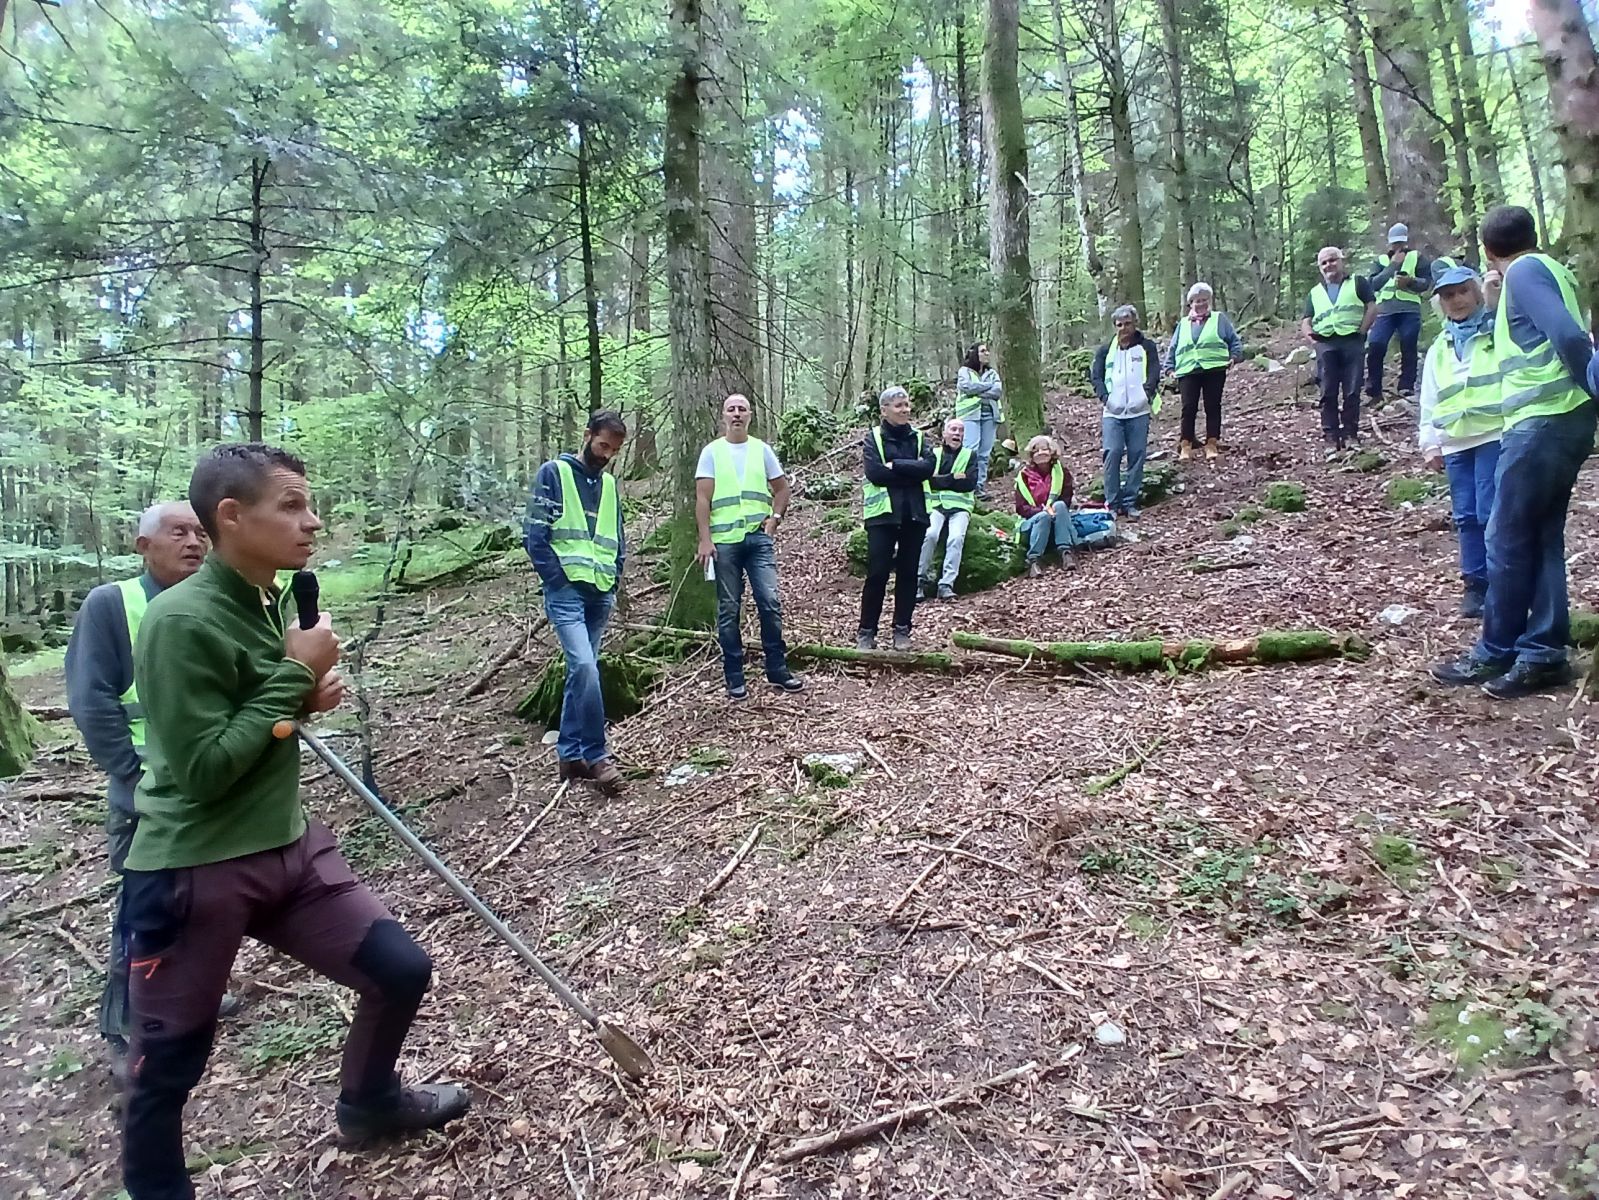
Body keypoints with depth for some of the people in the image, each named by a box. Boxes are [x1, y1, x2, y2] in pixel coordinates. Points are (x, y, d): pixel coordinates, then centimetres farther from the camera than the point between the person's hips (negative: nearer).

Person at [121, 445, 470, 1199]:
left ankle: (369, 1103, 37)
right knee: (169, 1062, 10)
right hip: (191, 874, -7)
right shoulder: (180, 620, -21)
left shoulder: (274, 604, 4)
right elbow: (202, 769, -23)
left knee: (402, 969, 8)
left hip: (289, 850, 7)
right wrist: (295, 674, -19)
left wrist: (309, 695, -3)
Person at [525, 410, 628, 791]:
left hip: (601, 594, 6)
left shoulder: (609, 483, 17)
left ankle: (569, 754, 17)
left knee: (581, 671, 9)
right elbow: (535, 536, -7)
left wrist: (613, 581, 9)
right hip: (566, 592, -6)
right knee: (585, 666, -19)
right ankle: (595, 756, -11)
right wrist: (560, 581, -11)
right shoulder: (554, 473, -1)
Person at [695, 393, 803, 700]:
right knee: (728, 611, 3)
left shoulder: (762, 449, 10)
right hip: (724, 541, -1)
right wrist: (705, 539, -9)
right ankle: (734, 678, 11)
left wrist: (775, 517, -1)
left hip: (758, 538, 1)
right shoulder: (711, 452, 4)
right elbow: (702, 499, -1)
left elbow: (782, 488, 16)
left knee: (770, 602, -6)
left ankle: (777, 669, 6)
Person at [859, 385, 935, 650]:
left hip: (914, 514, 3)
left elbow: (928, 467, -7)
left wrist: (894, 465, -13)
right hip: (883, 514, -3)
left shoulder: (918, 437, 10)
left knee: (908, 573, 7)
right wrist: (910, 472, -10)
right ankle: (866, 632, 5)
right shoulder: (874, 438, 1)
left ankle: (902, 630, 17)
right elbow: (875, 473, -15)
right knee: (877, 573, -4)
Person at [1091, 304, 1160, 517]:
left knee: (1137, 455, 0)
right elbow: (1095, 375, 5)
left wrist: (1147, 394, -17)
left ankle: (1130, 502, 9)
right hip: (1112, 412, 0)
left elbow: (1154, 372, 1)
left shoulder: (1147, 347, 10)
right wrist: (1105, 396, -12)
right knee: (1112, 454, -11)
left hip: (1139, 411, 0)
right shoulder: (1105, 350, 13)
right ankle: (1112, 503, -4)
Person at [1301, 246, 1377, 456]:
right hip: (1326, 344, 2)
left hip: (1352, 342, -2)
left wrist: (1362, 330, -6)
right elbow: (1305, 320, 17)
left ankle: (1350, 434, 2)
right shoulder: (1315, 293, 24)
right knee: (1328, 393, -3)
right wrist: (1309, 333, -4)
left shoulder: (1357, 284, 16)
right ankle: (1330, 437, -2)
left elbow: (1372, 308, 7)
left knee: (1352, 391, -4)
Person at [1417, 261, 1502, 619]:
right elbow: (1429, 401, 18)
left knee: (1491, 513, -10)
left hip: (1495, 435, -5)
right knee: (1466, 517, 6)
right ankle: (1475, 584, 15)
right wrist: (1430, 443, 10)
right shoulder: (1438, 349, 20)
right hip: (1455, 443, 5)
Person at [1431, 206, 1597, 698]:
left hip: (1542, 422, -9)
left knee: (1508, 541, -2)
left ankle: (1495, 654, 7)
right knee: (1542, 538, 9)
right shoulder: (1552, 270, 20)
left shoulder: (1525, 271, -7)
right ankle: (1543, 653, 12)